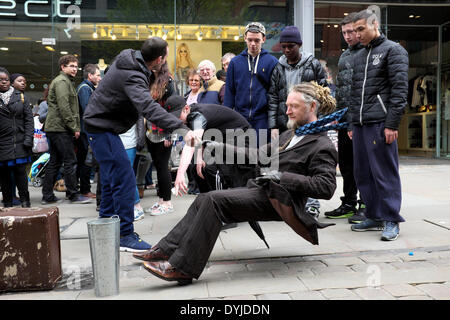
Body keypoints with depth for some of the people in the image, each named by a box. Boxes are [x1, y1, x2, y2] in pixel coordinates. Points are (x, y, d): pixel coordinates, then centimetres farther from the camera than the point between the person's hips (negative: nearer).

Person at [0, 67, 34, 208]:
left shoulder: (20, 96, 8)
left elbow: (29, 118, 6)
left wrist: (28, 138, -3)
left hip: (19, 142, 0)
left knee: (20, 171, -2)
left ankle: (25, 201, 7)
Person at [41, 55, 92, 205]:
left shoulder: (67, 81, 24)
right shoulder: (62, 81, -9)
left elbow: (71, 108, 24)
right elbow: (64, 107, -19)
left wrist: (74, 127, 17)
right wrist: (74, 127, -17)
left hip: (53, 128, 10)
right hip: (60, 128, -10)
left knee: (54, 162, 11)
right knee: (70, 161, -6)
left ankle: (47, 195, 15)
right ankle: (73, 195, -1)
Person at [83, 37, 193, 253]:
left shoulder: (129, 57, 3)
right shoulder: (133, 77, -28)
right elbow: (149, 108, -43)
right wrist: (181, 129, -52)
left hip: (99, 123, 11)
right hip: (103, 128, -11)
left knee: (111, 178, 16)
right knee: (124, 180, -11)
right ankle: (125, 236, -5)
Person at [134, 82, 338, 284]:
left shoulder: (323, 147, -7)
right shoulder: (289, 135, 20)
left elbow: (326, 188, -18)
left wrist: (282, 177, -21)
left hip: (276, 201, -9)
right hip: (259, 189, 9)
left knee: (215, 200, -24)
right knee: (203, 200, -3)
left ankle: (181, 268, -21)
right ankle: (166, 250, 2)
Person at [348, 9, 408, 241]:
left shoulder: (393, 50, 0)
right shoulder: (358, 57, 22)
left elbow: (399, 89, -8)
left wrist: (392, 124, -16)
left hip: (380, 124, -7)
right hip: (360, 124, 7)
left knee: (385, 172, -4)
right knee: (362, 173, 9)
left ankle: (391, 220, 4)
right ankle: (374, 217, 20)